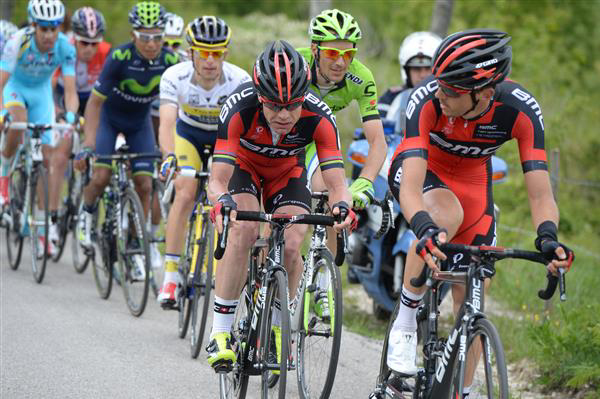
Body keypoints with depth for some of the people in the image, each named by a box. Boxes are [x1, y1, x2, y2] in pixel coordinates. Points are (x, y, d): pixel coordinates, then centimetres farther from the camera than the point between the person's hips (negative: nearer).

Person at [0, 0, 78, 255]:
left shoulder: (65, 48, -25)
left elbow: (70, 90, -27)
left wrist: (70, 116, -47)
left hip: (41, 93, 2)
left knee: (52, 159, -7)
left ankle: (50, 224, -2)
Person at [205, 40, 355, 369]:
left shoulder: (318, 117, -33)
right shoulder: (240, 109, -37)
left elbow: (336, 183, -35)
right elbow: (217, 180, -40)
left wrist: (342, 205, -57)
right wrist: (222, 202, -62)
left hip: (287, 172, 2)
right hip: (244, 166, -2)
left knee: (291, 246, -18)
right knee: (243, 231, -28)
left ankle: (276, 328, 7)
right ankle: (220, 332, -20)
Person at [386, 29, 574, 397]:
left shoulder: (521, 110, -32)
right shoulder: (428, 100, -37)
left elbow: (540, 193, -32)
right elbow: (411, 187, -44)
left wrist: (548, 237, -51)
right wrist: (425, 229, -63)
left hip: (473, 181, 3)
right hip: (421, 170, -3)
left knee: (471, 295, -2)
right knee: (448, 216, -37)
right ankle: (406, 321, -18)